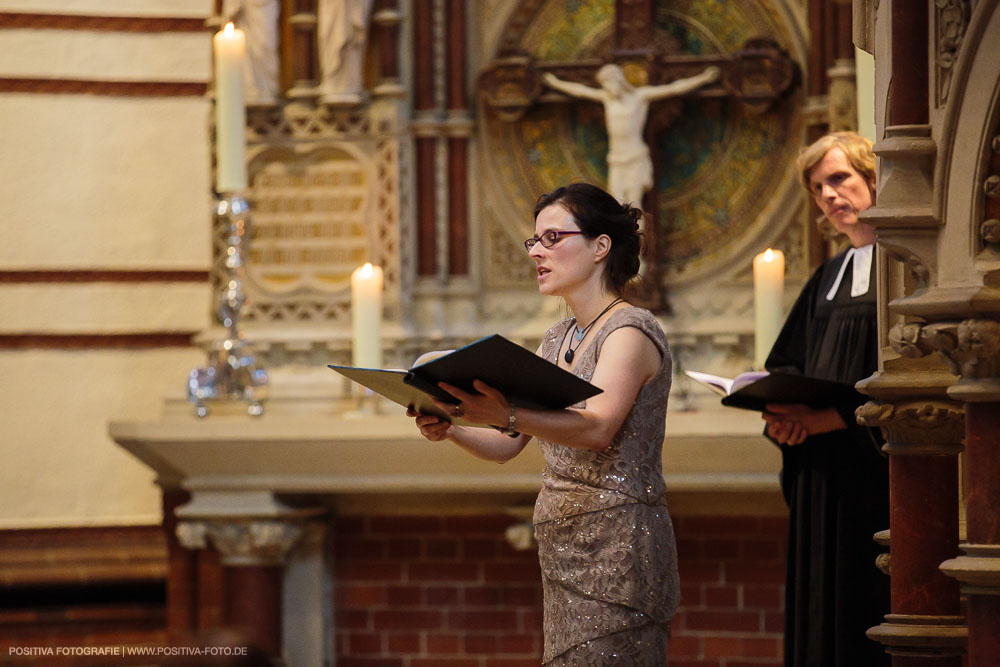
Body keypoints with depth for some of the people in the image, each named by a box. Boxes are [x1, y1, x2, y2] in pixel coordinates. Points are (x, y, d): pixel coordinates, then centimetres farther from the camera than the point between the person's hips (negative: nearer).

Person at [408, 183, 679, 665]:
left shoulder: (631, 332, -9)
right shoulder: (556, 341, 17)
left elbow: (598, 428, -26)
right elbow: (506, 447, 15)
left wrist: (507, 414, -41)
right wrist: (450, 429, -6)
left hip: (616, 547, -8)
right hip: (564, 548, 8)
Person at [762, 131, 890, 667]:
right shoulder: (827, 279, 19)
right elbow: (785, 365, 19)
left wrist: (833, 417, -18)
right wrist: (781, 412, -3)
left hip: (877, 474, -7)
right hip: (820, 475, 7)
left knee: (874, 611, -10)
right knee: (820, 613, 4)